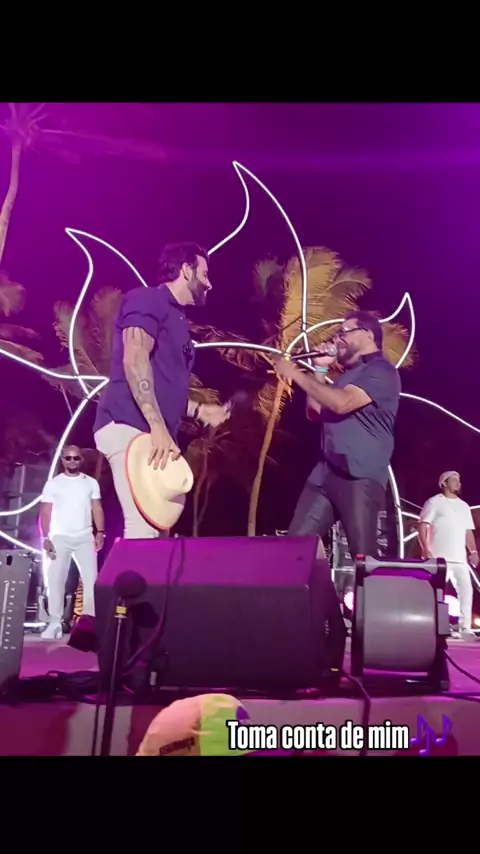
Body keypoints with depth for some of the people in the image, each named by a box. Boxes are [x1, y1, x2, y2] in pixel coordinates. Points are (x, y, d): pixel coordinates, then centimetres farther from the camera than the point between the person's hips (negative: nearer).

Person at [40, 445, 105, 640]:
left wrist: (100, 532, -5)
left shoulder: (91, 483, 7)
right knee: (56, 579, -1)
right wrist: (46, 538, -8)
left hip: (85, 537, 1)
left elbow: (97, 509, 6)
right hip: (60, 537, -1)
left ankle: (90, 619, 6)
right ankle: (55, 623, 5)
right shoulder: (53, 484, 2)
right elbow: (45, 513, 0)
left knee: (91, 577, -1)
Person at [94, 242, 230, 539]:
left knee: (157, 527, 6)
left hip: (154, 433, 10)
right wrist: (158, 426, -25)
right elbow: (134, 359, -16)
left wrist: (199, 411, 20)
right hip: (130, 426, -10)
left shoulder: (177, 319, 26)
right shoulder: (147, 299, -1)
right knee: (143, 527, -18)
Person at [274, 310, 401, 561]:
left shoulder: (381, 371, -3)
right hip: (326, 472, 9)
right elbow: (315, 412, 26)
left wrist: (296, 374, -11)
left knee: (363, 556, -11)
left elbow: (342, 403, -18)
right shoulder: (347, 375, 27)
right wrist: (319, 370, 18)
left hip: (360, 476, -8)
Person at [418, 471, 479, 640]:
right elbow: (422, 527, -5)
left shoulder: (464, 506, 19)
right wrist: (426, 550, -16)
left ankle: (465, 629, 2)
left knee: (466, 590, -2)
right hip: (439, 558, -5)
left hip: (459, 558, 6)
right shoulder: (434, 502, 1)